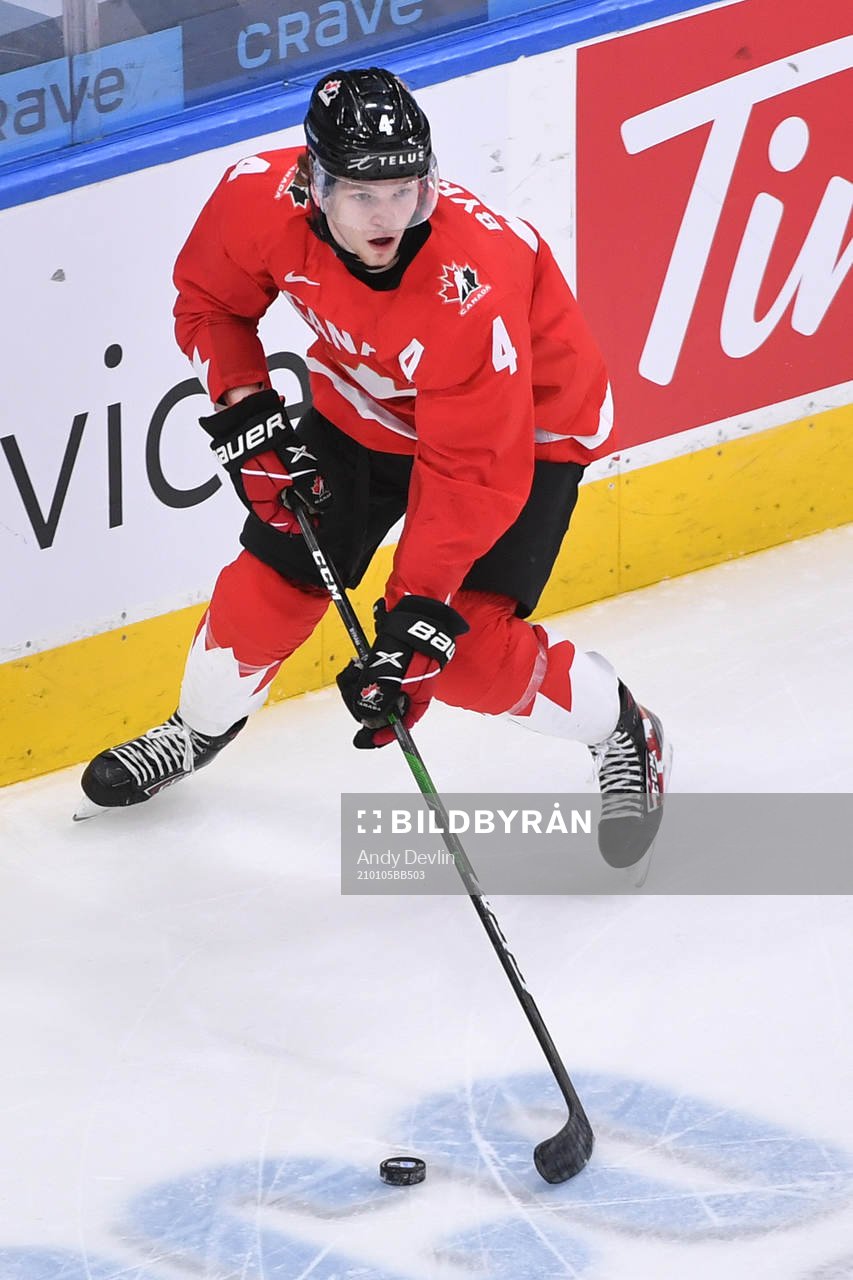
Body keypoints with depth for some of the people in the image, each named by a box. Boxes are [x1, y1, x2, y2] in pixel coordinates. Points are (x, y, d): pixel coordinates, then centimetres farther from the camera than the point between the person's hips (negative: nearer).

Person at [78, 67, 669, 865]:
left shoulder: (472, 285, -42)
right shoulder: (263, 198, -28)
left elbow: (471, 470, -35)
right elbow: (208, 300, -4)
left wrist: (418, 618, -37)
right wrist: (245, 413, -16)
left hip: (524, 424, -5)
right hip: (366, 404, 5)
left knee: (467, 656, -14)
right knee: (269, 585, 3)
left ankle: (621, 734, 13)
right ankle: (201, 727, 35)